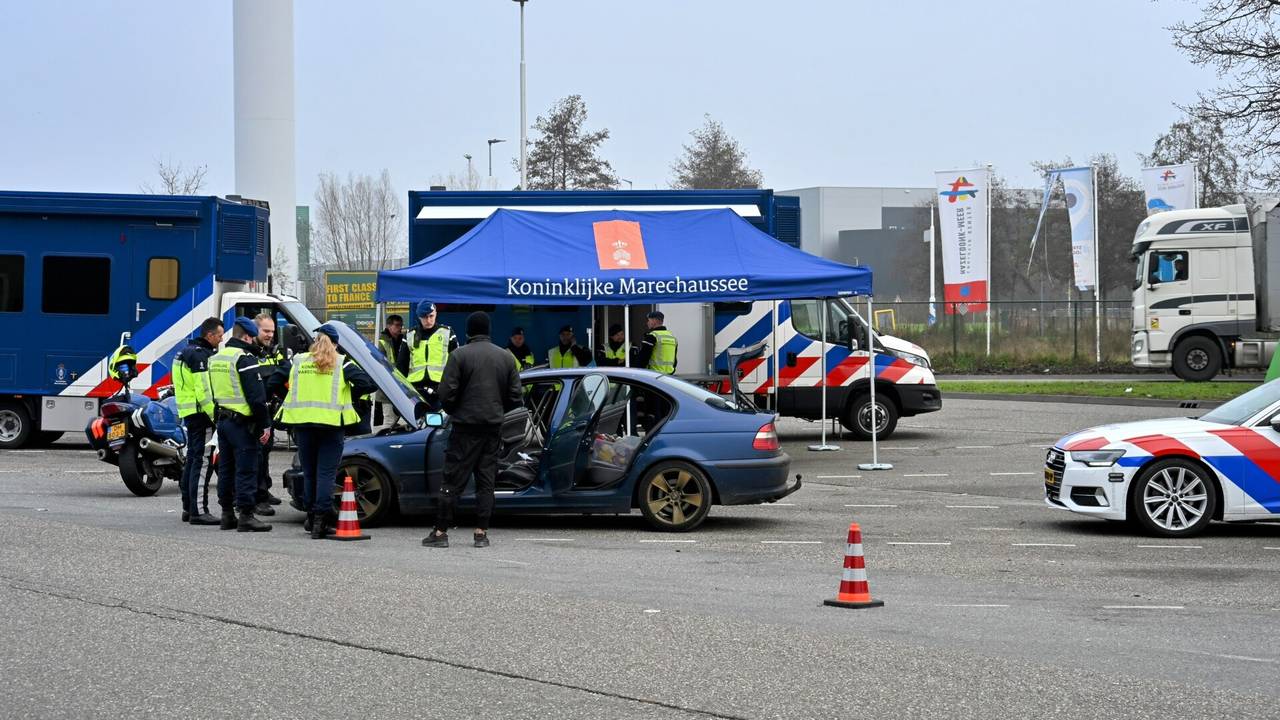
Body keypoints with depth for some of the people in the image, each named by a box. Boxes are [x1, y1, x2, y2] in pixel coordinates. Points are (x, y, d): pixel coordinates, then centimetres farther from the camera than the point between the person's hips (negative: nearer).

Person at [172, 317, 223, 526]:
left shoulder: (187, 352, 19)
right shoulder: (200, 355, -14)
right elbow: (204, 390, -21)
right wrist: (215, 415, -20)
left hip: (189, 413, 11)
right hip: (201, 414, -11)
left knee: (192, 460, 16)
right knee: (201, 460, -11)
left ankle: (188, 508, 23)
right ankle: (198, 511, -13)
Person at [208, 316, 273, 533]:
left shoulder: (216, 358, 15)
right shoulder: (245, 358, -14)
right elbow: (256, 395, -17)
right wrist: (265, 424, -14)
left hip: (222, 420, 9)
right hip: (242, 422, -9)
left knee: (226, 468, 13)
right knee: (246, 470, -8)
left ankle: (227, 514, 17)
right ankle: (246, 516, -11)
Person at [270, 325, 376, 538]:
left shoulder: (296, 362, 7)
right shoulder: (342, 363, 1)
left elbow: (272, 384, 6)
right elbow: (368, 383, -8)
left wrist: (290, 398, 18)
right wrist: (351, 394, 7)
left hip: (302, 422, 2)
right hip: (331, 423, -2)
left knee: (309, 472, 13)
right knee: (326, 473, -2)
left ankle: (311, 517, 19)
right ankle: (321, 519, -11)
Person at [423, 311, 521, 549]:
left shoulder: (460, 356, -6)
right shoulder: (506, 357, 8)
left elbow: (447, 394, -10)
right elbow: (515, 397, 9)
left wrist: (454, 412, 9)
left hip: (466, 426, -3)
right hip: (494, 427, 4)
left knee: (453, 481, -1)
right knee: (486, 481, 8)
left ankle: (440, 532, -2)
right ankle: (481, 533, 5)